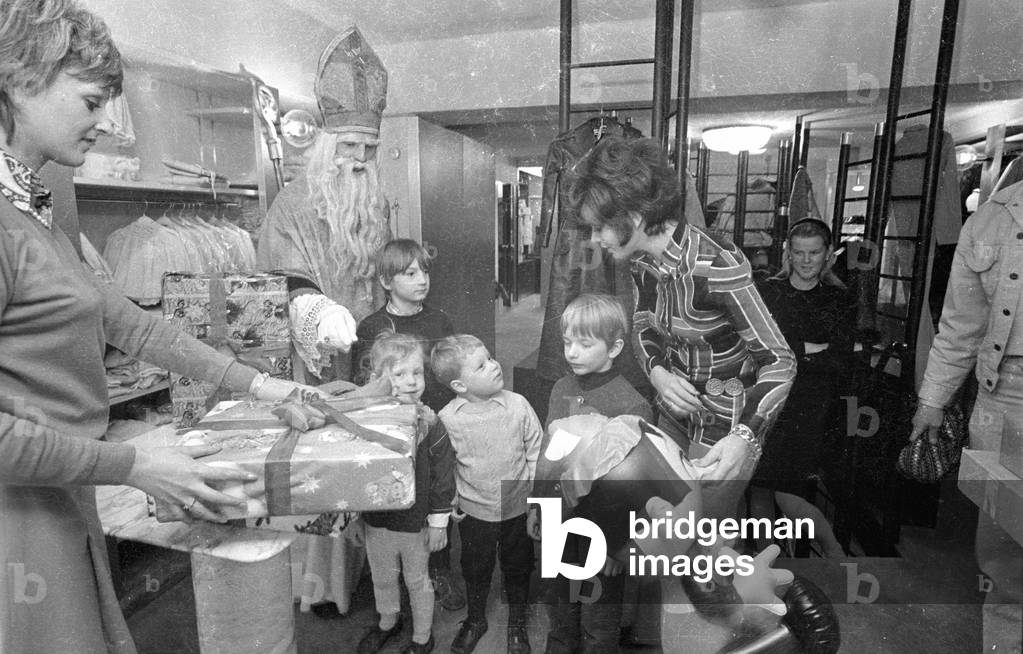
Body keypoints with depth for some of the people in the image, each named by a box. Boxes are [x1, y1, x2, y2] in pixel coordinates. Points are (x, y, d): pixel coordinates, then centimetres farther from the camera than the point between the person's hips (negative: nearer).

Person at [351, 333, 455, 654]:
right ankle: (387, 622, 53)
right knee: (381, 578, 25)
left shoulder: (431, 424, -18)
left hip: (417, 523, -3)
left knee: (417, 581, 18)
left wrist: (438, 522, -7)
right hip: (376, 521, 3)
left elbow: (443, 477, -11)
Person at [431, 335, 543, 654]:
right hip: (474, 511, 0)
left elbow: (536, 454, -5)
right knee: (475, 569, 21)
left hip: (519, 508, 0)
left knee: (518, 568, 20)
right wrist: (447, 506, 2)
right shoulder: (448, 418, -17)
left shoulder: (518, 405, -16)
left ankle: (517, 622, 47)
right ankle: (475, 619, 50)